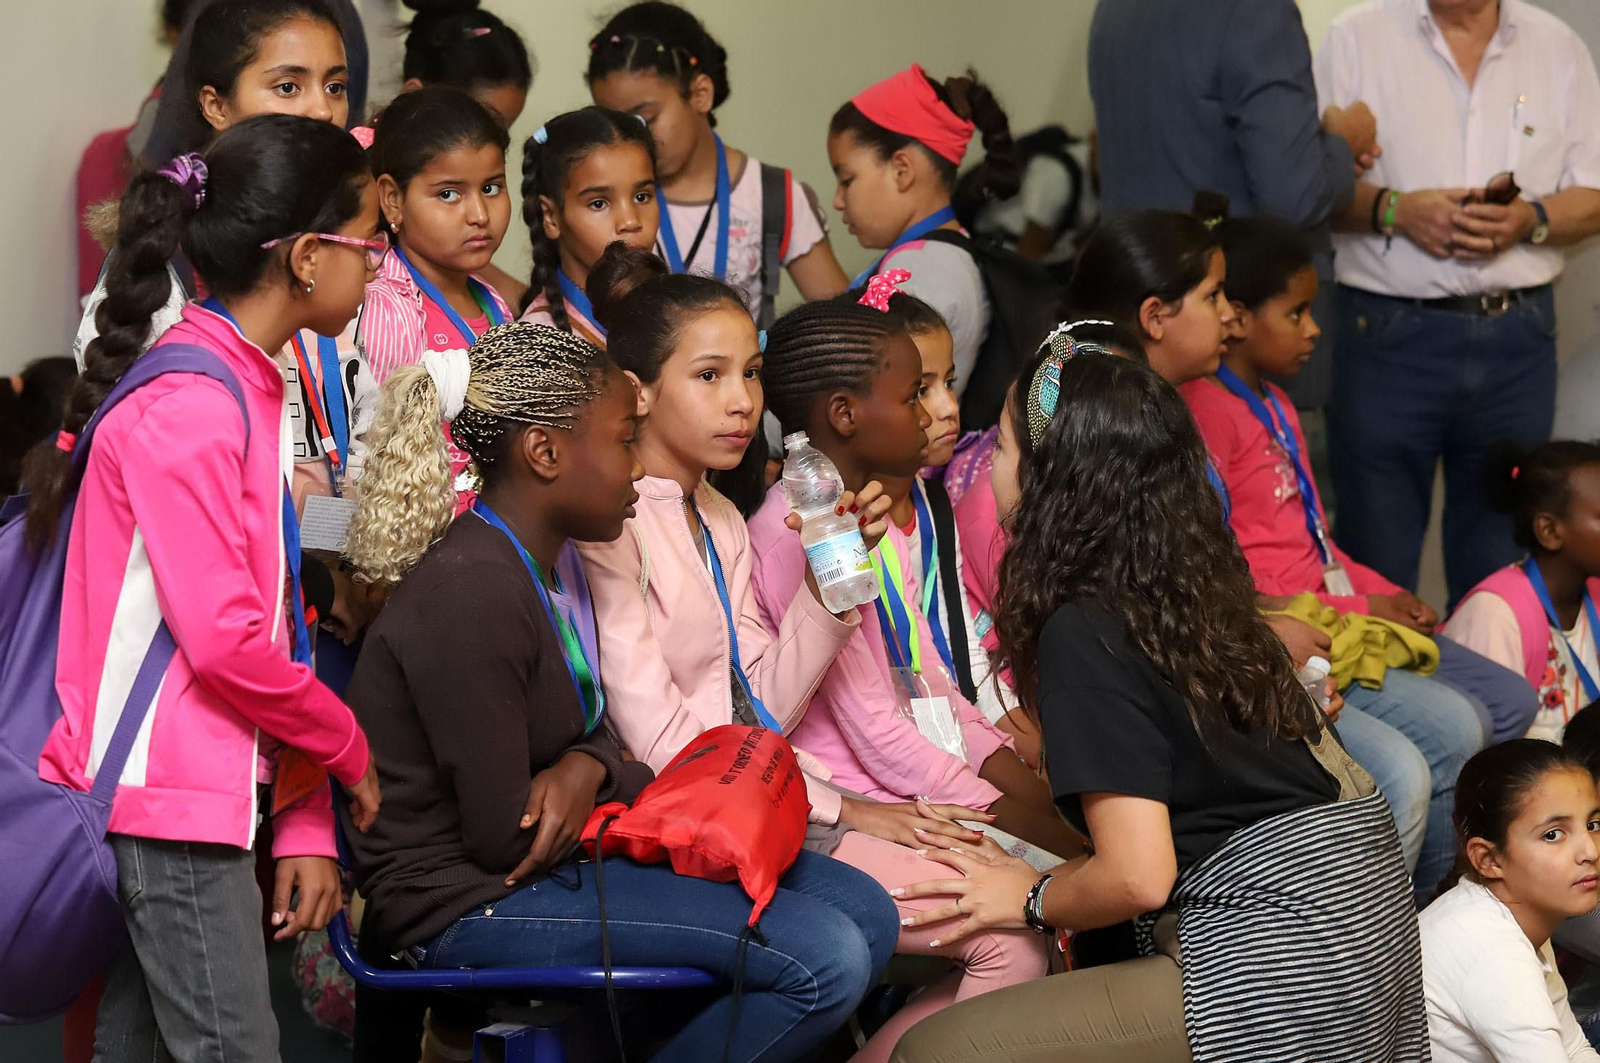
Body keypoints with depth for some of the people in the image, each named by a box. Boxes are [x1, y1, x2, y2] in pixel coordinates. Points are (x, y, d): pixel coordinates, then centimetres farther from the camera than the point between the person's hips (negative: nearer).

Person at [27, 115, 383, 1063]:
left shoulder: (250, 388, 14)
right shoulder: (185, 407, -16)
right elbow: (225, 641, -21)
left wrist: (307, 825, 9)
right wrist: (346, 748, -6)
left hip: (212, 787, 9)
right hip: (168, 802, -9)